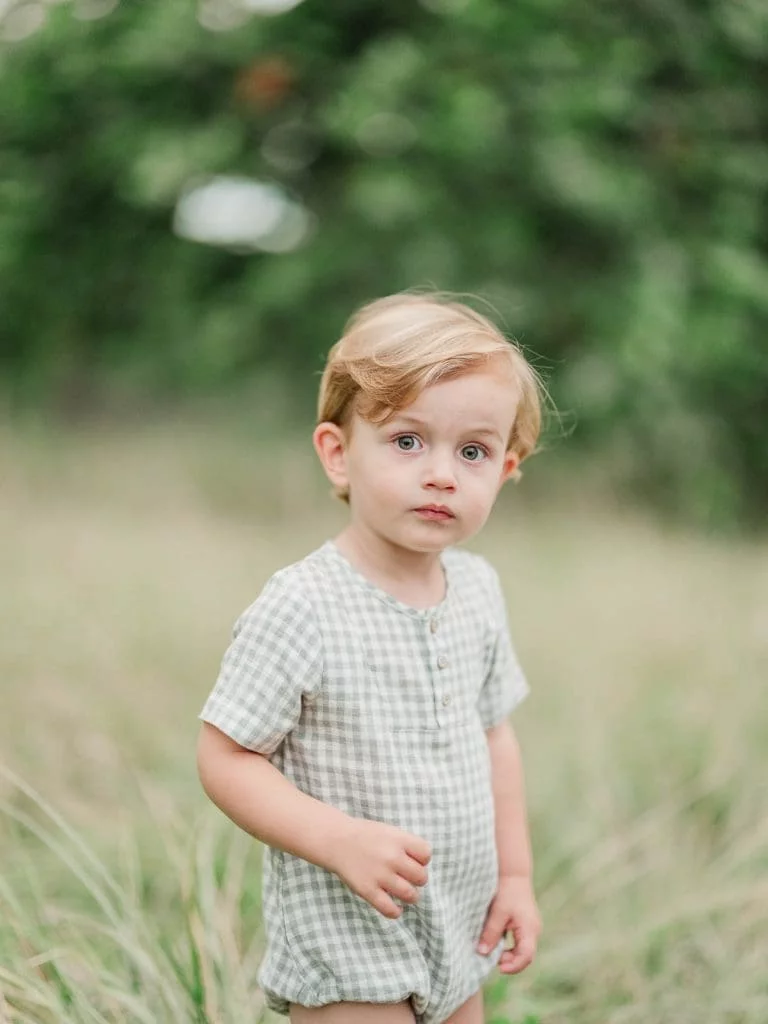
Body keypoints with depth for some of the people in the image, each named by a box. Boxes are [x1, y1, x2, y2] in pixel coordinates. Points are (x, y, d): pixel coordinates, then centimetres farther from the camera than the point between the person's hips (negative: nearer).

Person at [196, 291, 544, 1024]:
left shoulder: (478, 590, 1)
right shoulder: (301, 608, -21)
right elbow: (225, 759, -19)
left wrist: (514, 874, 11)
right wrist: (342, 841, -29)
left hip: (460, 933, 7)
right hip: (345, 945, -7)